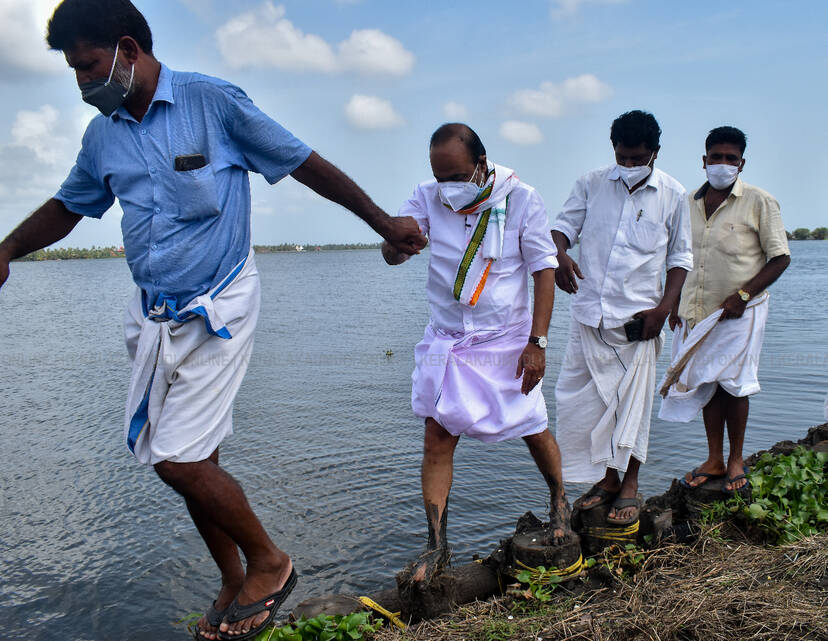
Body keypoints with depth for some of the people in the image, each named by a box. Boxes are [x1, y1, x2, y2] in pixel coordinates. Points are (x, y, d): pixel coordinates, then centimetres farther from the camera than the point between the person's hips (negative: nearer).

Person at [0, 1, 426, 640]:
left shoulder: (213, 101, -7)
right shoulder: (103, 136, 10)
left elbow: (306, 164, -3)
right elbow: (67, 208, 23)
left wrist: (384, 222, 1)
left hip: (217, 308, -6)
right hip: (153, 312, 6)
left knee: (180, 460, -11)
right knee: (192, 460, 9)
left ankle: (269, 562, 13)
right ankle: (234, 583, 29)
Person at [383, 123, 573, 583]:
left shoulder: (519, 199, -10)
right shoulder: (428, 198, -5)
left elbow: (544, 270, -8)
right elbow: (391, 256, -11)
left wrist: (537, 342, -14)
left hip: (507, 340, -1)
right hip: (446, 339, 2)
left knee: (534, 432, 9)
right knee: (437, 438, -3)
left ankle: (559, 501, 39)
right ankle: (436, 545, 9)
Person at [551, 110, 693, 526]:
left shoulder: (673, 195, 3)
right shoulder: (591, 184, 5)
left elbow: (680, 257, 7)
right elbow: (565, 224, 6)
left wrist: (664, 308, -5)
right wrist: (561, 255, -18)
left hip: (639, 317, -2)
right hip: (589, 313, 2)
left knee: (633, 401, 3)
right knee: (582, 396, 4)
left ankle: (630, 487, 18)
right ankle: (606, 480, 21)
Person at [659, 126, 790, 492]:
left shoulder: (759, 202, -5)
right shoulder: (689, 204, 9)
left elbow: (780, 258, -5)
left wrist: (742, 295, -16)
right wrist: (676, 304, 11)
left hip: (739, 312, -4)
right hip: (697, 311, 4)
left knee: (732, 383, 0)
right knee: (706, 383, 8)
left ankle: (736, 460, 19)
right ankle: (714, 460, 20)